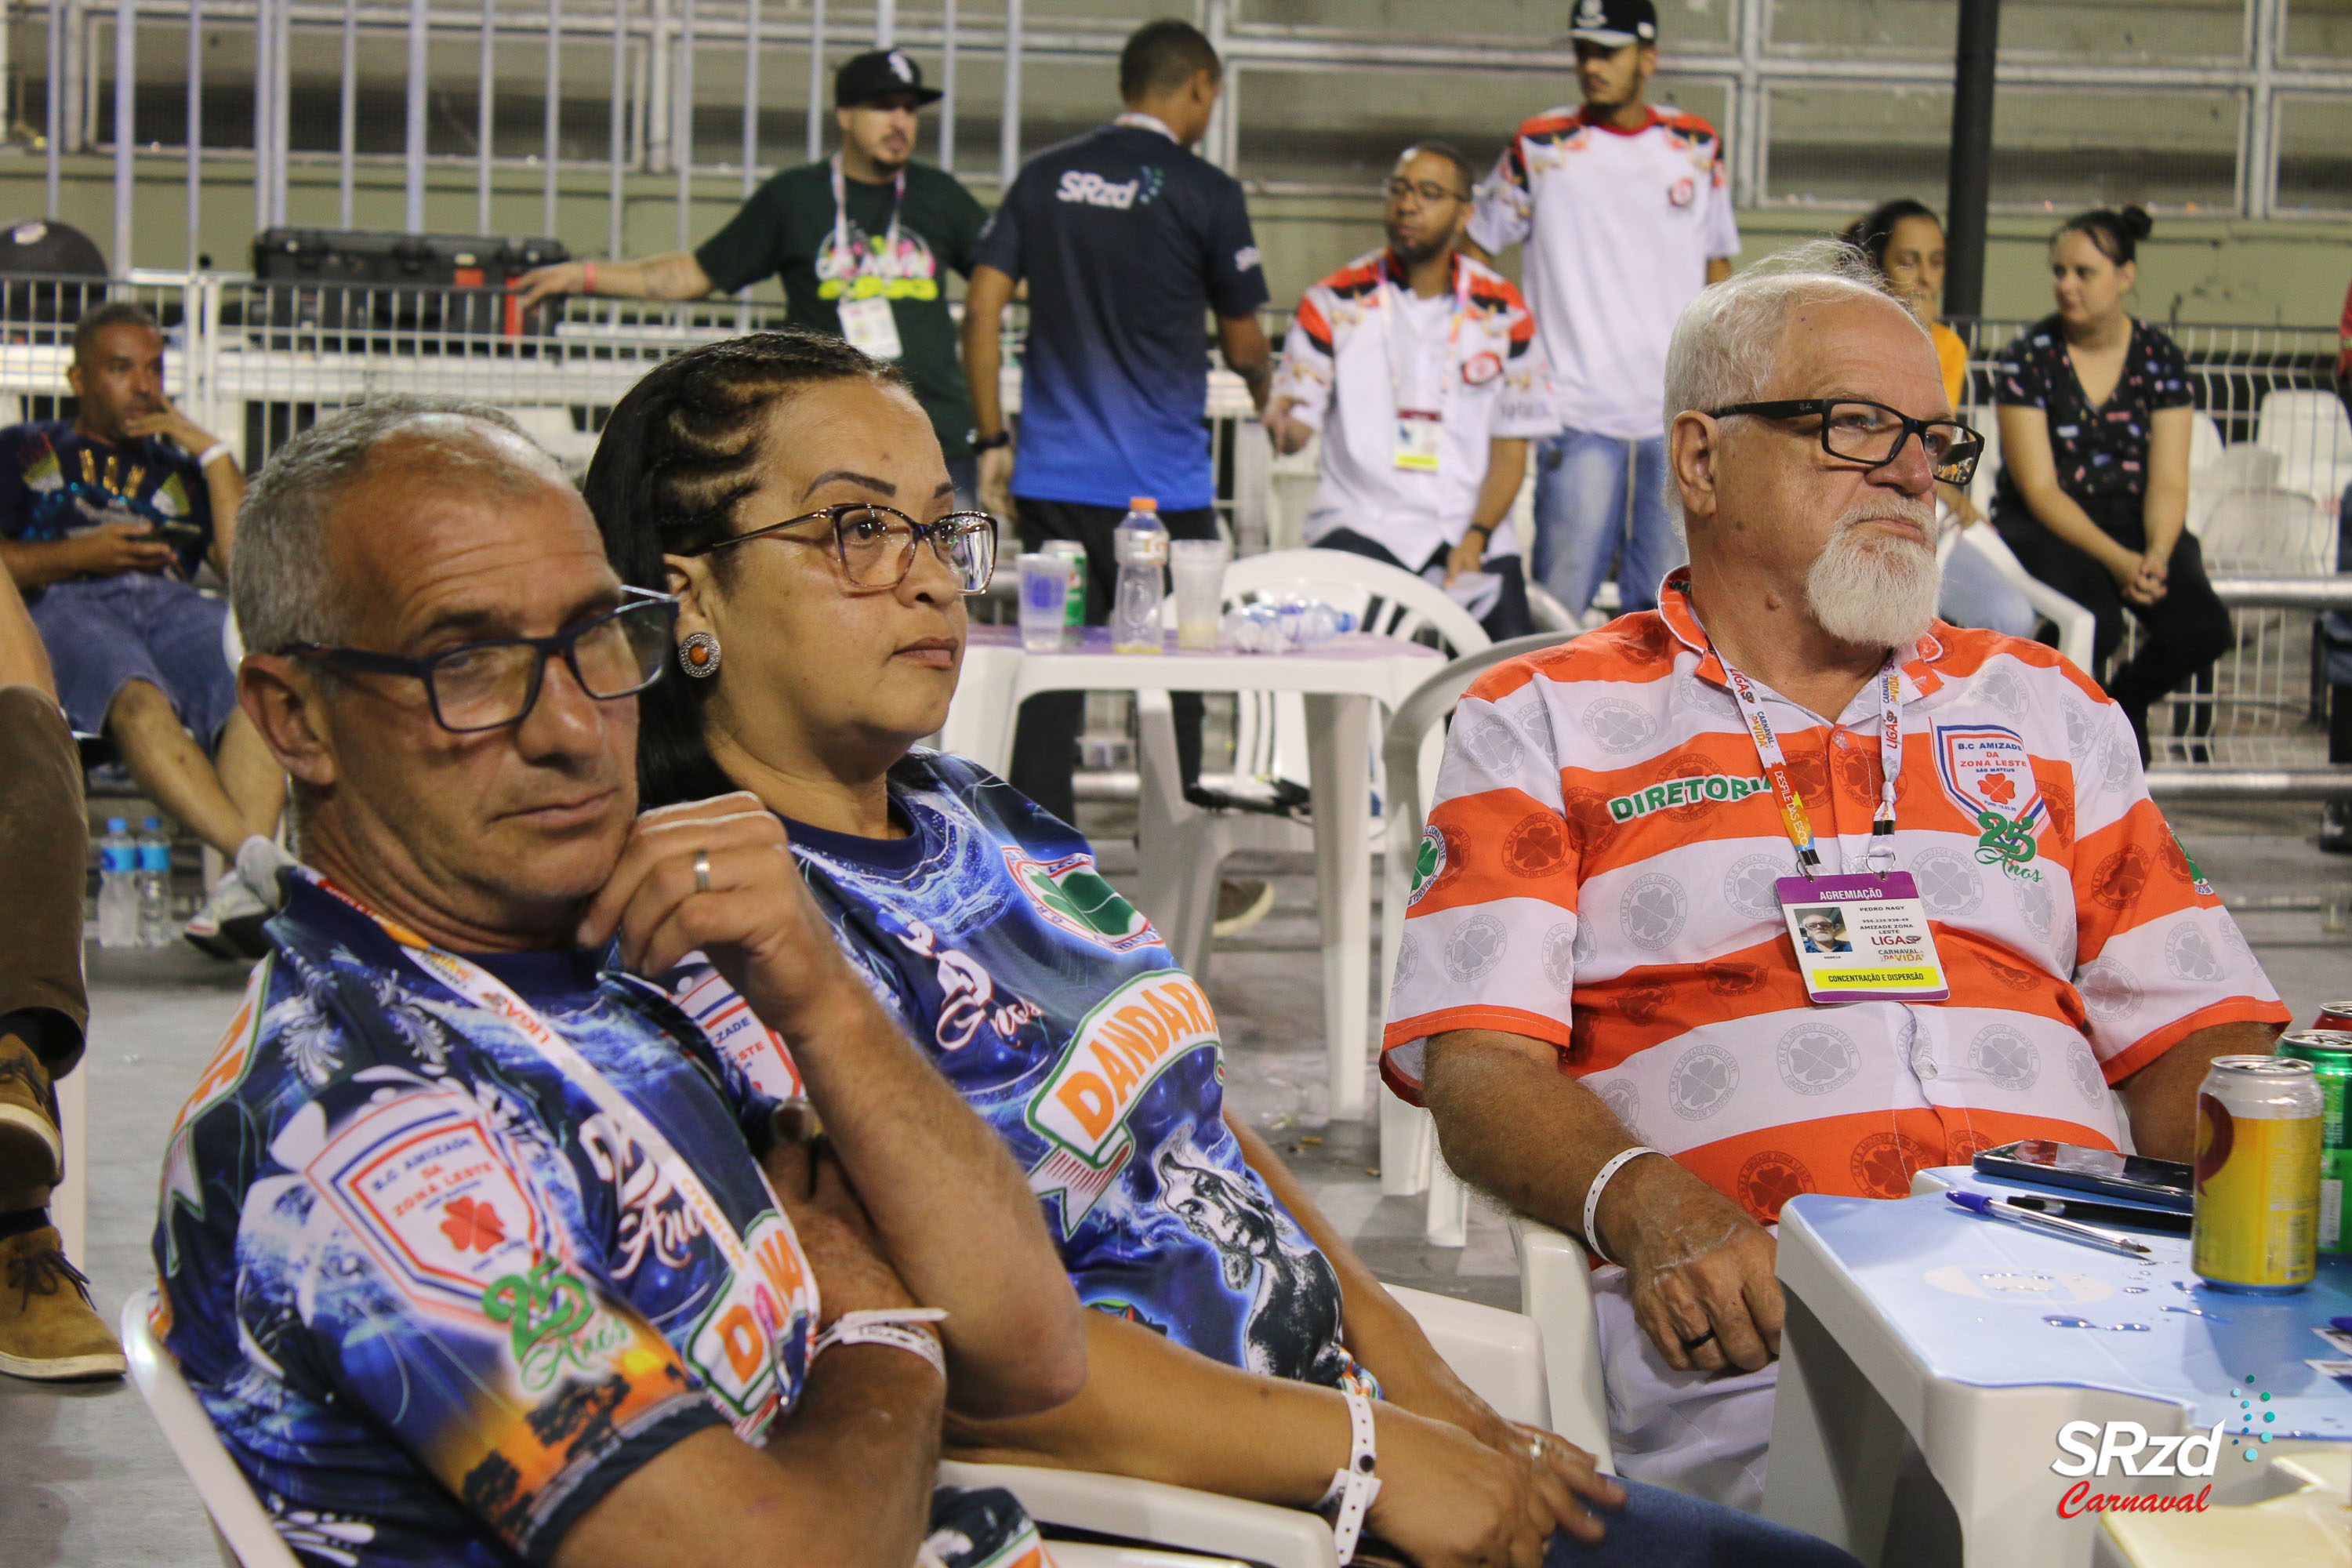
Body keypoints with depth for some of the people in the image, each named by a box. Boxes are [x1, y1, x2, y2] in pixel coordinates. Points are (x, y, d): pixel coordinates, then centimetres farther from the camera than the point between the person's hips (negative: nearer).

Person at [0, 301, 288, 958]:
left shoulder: (179, 467, 34)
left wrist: (215, 454, 16)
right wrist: (81, 554, 0)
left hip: (171, 604, 3)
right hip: (64, 608, -2)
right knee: (136, 698, -40)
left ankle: (241, 882, -53)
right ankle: (259, 859, -59)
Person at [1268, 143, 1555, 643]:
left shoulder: (1502, 312, 8)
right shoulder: (1337, 301, 5)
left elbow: (1511, 448, 8)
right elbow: (1296, 426, 2)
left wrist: (1476, 537, -7)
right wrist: (1282, 423, -24)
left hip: (1469, 527, 2)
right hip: (1362, 522, -1)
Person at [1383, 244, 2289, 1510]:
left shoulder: (2046, 708, 26)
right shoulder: (1542, 722, 15)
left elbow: (2196, 1036, 19)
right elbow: (1480, 1067, 2)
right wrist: (1647, 1209, -19)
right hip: (1750, 1314, -4)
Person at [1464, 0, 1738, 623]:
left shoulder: (1698, 146, 10)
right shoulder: (1540, 147, 2)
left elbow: (1717, 264, 18)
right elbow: (1474, 249, 10)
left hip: (1679, 415, 3)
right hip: (1579, 414, -3)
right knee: (1558, 609, -7)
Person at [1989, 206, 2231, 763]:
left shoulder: (2160, 357, 1)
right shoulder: (2030, 357, -7)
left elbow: (2168, 481, -3)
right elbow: (2039, 488, -12)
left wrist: (2157, 553, -24)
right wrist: (2118, 560, -24)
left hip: (2134, 519, 3)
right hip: (2045, 525, -3)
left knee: (2204, 628, -24)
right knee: (2096, 622, -33)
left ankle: (2127, 697, 11)